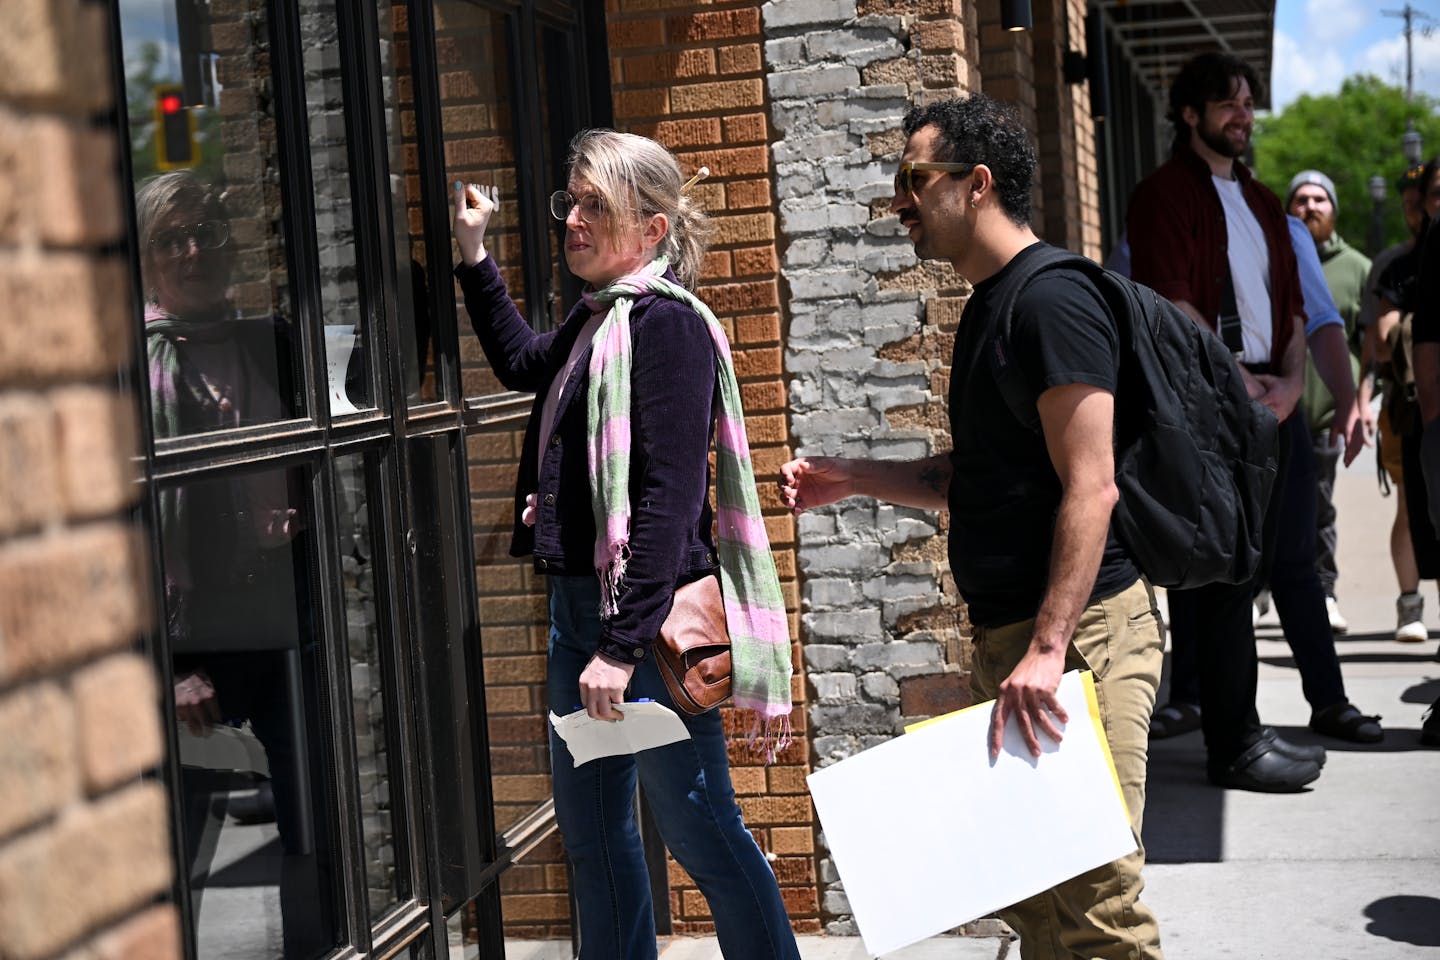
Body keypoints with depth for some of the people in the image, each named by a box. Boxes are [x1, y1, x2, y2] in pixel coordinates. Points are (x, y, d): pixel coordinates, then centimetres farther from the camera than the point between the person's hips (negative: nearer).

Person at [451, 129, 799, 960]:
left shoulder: (667, 323, -14)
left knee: (700, 830, -3)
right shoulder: (595, 322, 13)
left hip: (649, 616, -10)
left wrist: (624, 643, -24)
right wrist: (474, 255, 31)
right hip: (579, 605, 10)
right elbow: (521, 362, 37)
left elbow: (669, 499, -21)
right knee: (592, 831, 16)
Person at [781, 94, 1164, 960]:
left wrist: (1047, 648, -27)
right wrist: (852, 480, 18)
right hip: (1009, 630, 10)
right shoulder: (989, 307, 18)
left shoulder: (1052, 299, -13)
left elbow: (1090, 487, -21)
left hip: (1081, 627, -10)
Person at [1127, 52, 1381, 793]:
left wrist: (1291, 378, 0)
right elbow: (1172, 302, -14)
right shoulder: (1164, 194, -4)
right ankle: (1233, 745, -4)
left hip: (1275, 398, 8)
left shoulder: (1261, 202, 19)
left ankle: (1327, 701, 30)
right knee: (1230, 572, -7)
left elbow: (1291, 302, 17)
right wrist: (1240, 382, -14)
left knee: (1294, 557, 16)